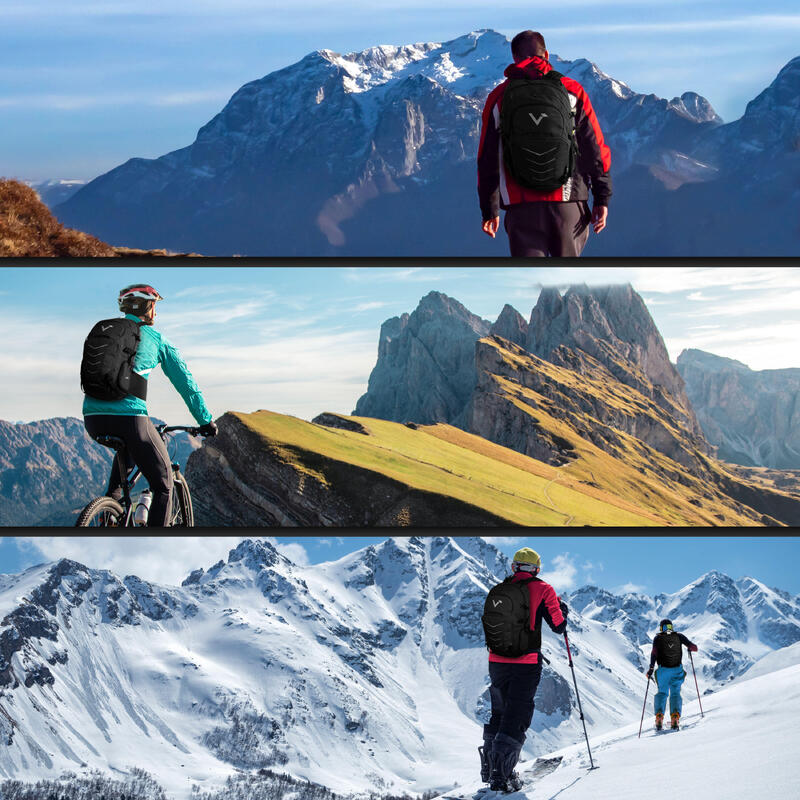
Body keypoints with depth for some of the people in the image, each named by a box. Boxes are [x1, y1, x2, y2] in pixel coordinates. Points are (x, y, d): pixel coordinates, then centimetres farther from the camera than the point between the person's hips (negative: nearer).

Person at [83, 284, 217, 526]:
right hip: (130, 416, -5)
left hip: (93, 418, 5)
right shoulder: (156, 338, 9)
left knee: (128, 446, 40)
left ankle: (113, 496, 22)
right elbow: (185, 381, 11)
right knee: (163, 485, 10)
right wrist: (206, 421, 20)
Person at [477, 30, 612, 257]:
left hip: (522, 207, 0)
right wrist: (602, 198, 9)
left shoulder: (499, 98, 6)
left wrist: (489, 209, 15)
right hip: (569, 203, 0)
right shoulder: (571, 90, 5)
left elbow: (488, 158, 7)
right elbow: (595, 148, 3)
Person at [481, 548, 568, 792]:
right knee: (516, 718, -1)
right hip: (526, 663, -4)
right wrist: (563, 610, 18)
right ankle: (501, 774, -11)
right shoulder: (542, 589, -2)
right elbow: (559, 626, -2)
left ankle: (489, 768, 22)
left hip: (497, 662, 4)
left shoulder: (498, 591, 9)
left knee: (499, 713, 19)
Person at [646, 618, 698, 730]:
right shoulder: (679, 636, 6)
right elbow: (694, 648, 2)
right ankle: (675, 716, -13)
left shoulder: (658, 638, 4)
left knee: (662, 693, 18)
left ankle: (659, 716, -2)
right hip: (677, 670, 0)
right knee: (675, 693, 11)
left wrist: (651, 667, -15)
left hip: (663, 670, 0)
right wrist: (690, 648, 24)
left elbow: (654, 652, -11)